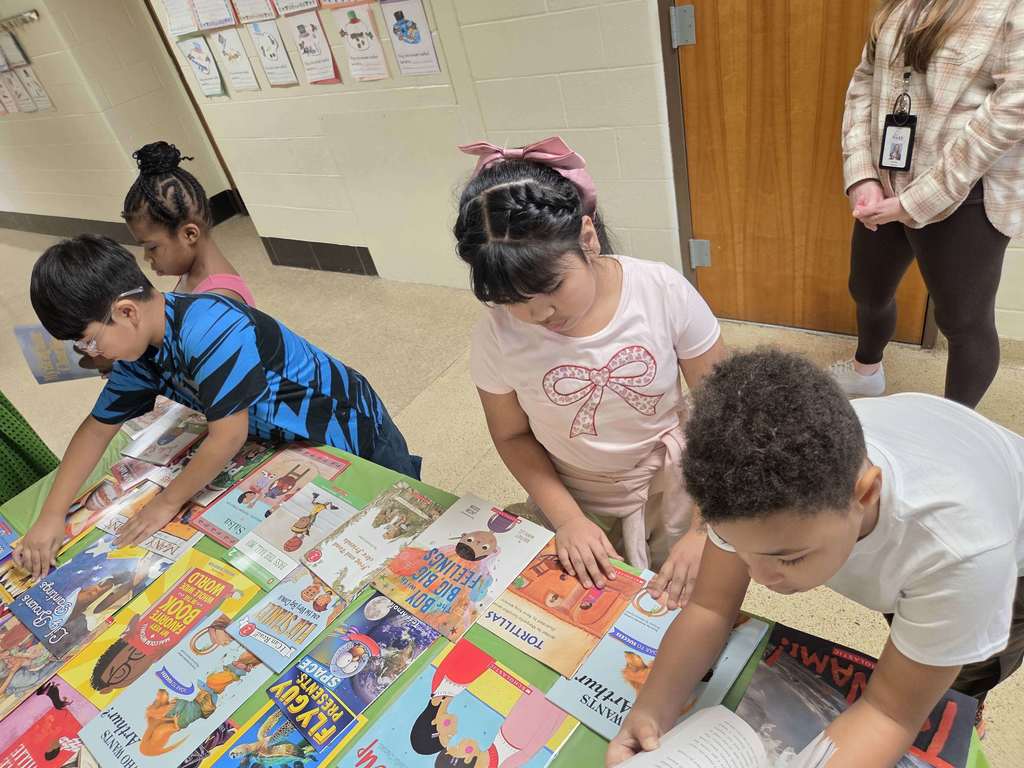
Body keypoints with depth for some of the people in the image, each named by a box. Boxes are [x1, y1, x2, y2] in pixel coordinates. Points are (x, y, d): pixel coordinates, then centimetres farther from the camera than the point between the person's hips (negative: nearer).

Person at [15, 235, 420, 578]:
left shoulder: (210, 330, -37)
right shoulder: (141, 350, -9)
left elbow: (228, 437, -31)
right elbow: (98, 426, 4)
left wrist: (166, 503, -16)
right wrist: (51, 515, 0)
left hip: (348, 426, -7)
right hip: (292, 439, 7)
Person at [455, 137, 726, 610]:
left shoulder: (664, 293, -24)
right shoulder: (497, 335, -21)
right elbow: (513, 436, -5)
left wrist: (704, 531, -18)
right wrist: (566, 519, -16)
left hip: (672, 499, 0)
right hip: (575, 510, 1)